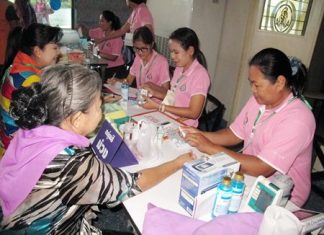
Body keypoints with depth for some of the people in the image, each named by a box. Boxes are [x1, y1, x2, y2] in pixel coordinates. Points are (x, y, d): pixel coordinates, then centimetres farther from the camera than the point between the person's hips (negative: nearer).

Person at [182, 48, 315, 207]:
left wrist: (211, 148, -27)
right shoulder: (258, 99, -2)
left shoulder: (298, 119, -25)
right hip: (248, 172, 7)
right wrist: (202, 135, -12)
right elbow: (235, 134, 6)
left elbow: (261, 169, -29)